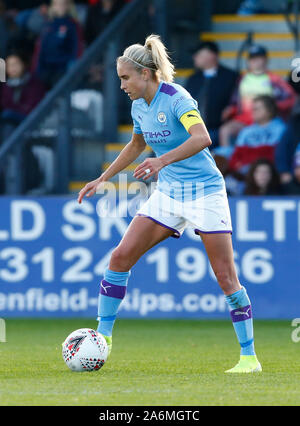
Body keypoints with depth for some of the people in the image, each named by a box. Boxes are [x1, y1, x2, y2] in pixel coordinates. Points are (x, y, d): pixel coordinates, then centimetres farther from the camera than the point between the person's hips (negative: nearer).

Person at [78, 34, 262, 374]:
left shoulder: (176, 99, -19)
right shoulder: (139, 106, 5)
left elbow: (202, 138, -36)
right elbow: (137, 145, 25)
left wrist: (163, 160, -47)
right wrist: (102, 179, 24)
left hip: (205, 191, -7)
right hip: (167, 193, 7)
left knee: (226, 277, -7)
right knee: (121, 256, -5)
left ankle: (249, 356, 2)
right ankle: (103, 336, 4)